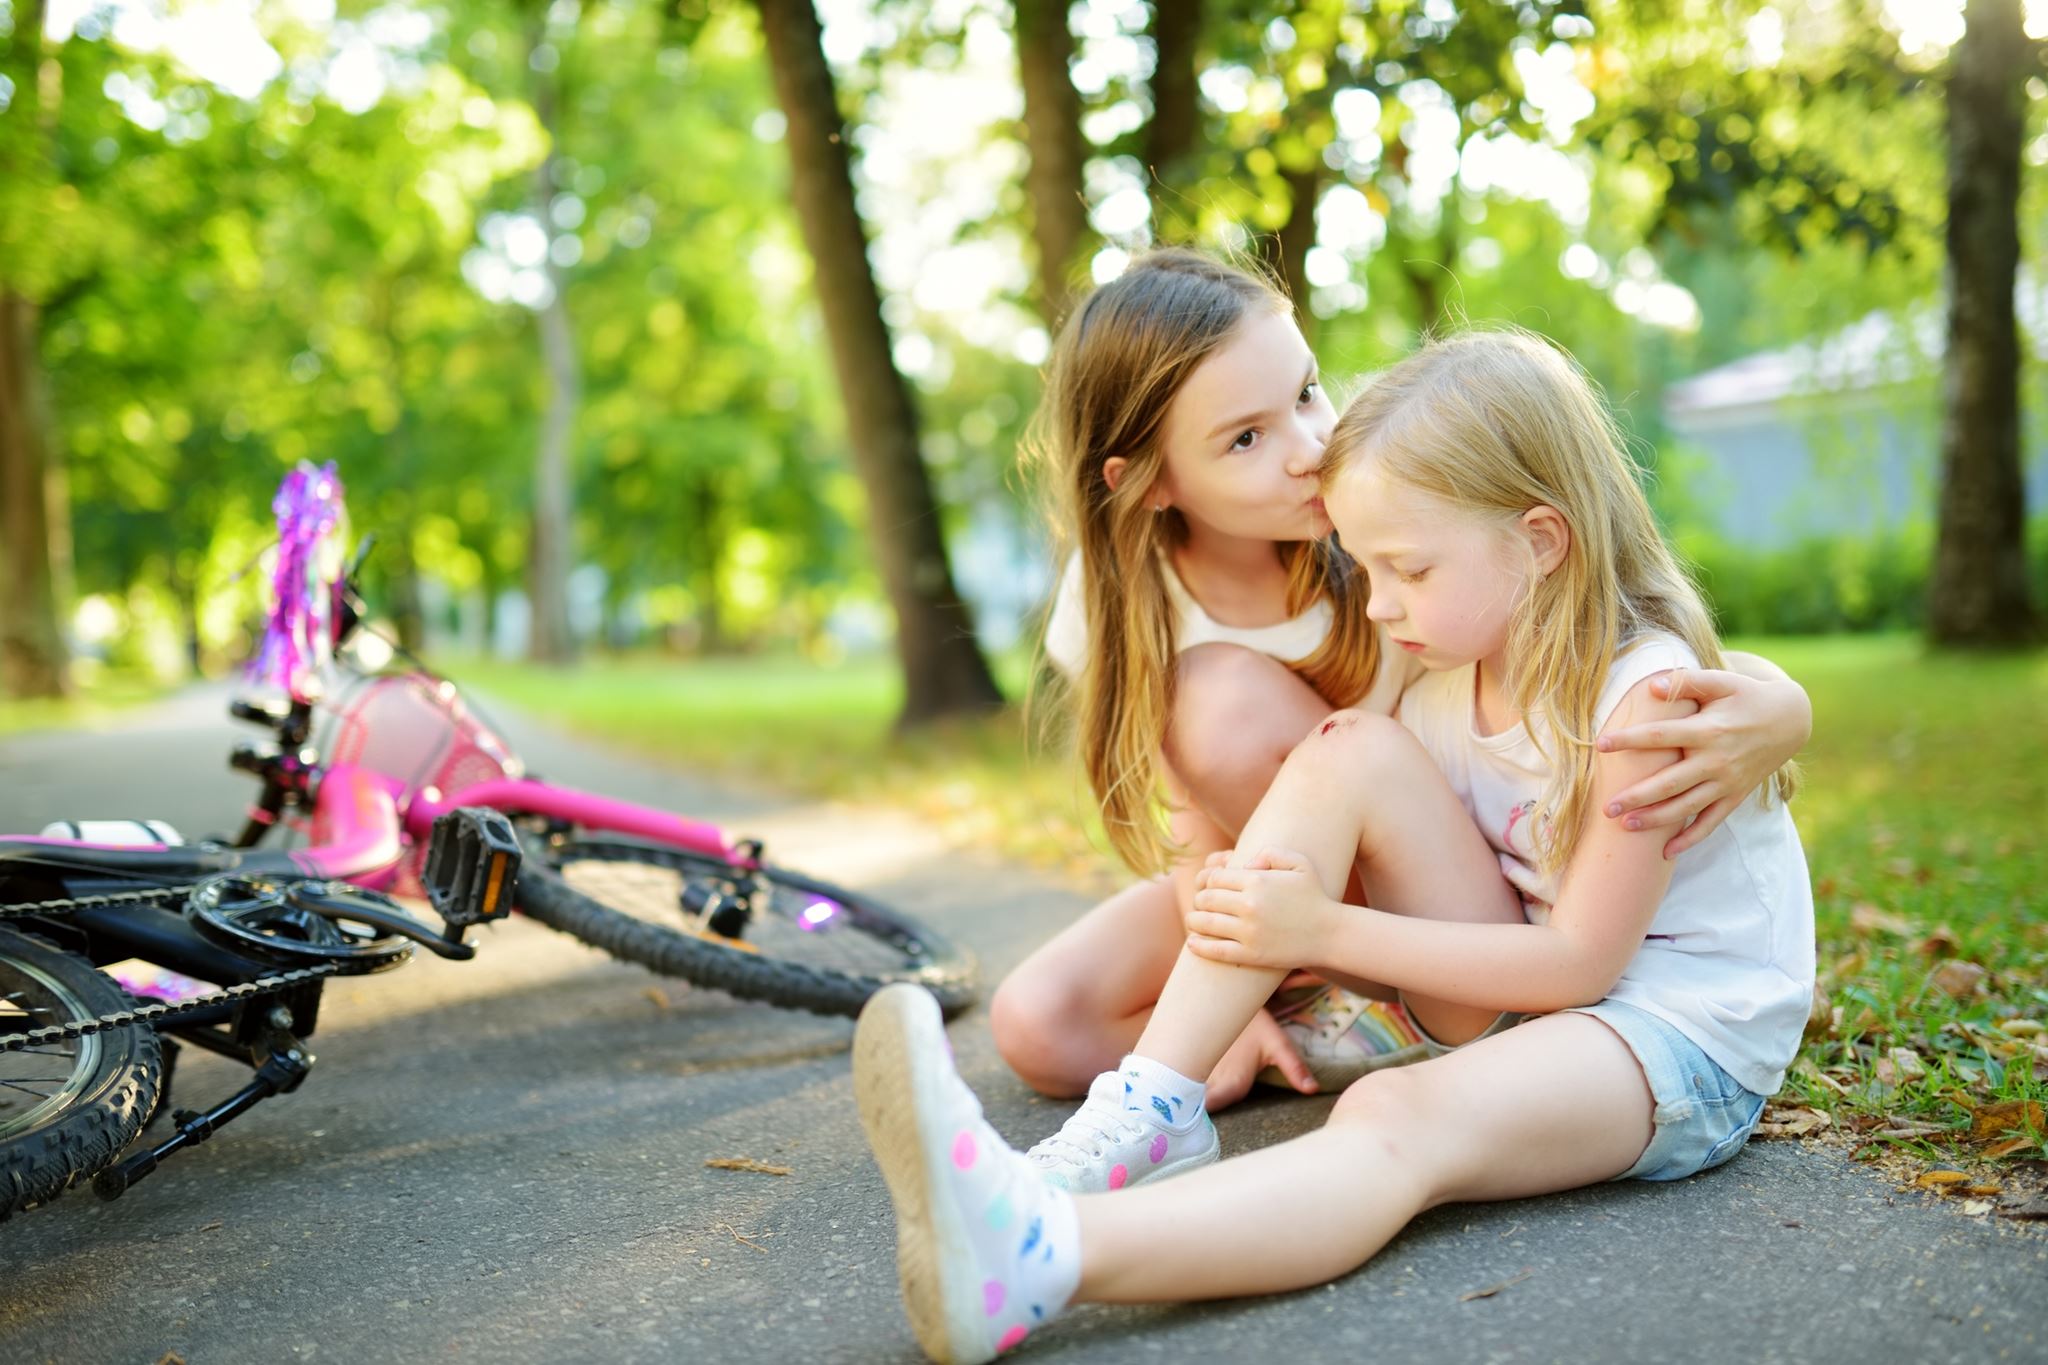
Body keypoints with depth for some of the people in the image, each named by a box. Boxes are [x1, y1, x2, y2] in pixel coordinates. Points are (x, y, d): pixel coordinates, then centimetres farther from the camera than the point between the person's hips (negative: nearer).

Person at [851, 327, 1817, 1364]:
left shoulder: (1642, 692, -20)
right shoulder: (1450, 670, 4)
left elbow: (1580, 960, -21)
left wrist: (1328, 931, -23)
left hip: (1683, 1034, -7)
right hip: (1528, 989, 7)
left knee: (1398, 1120, -39)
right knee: (1350, 750, -15)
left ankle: (1031, 1262, -62)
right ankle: (1148, 1108, -26)